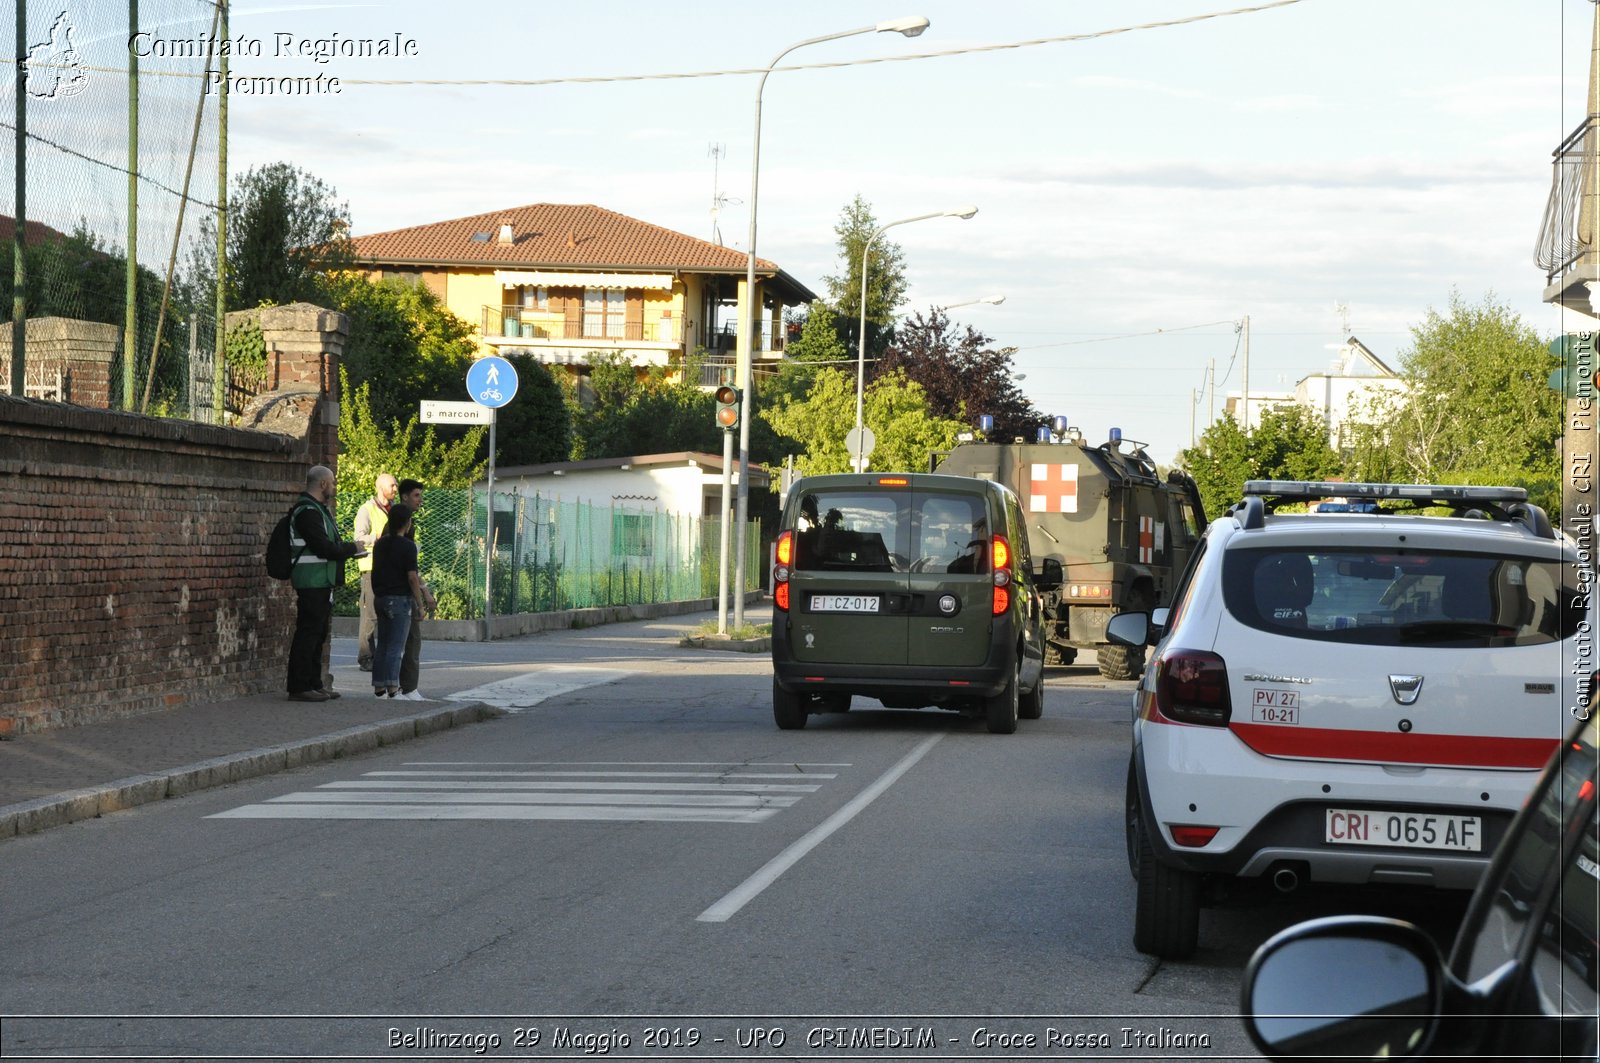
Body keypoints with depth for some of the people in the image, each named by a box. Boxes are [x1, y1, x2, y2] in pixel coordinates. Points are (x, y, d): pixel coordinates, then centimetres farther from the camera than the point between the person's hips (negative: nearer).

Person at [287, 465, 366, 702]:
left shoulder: (317, 509, 19)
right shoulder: (308, 511, -15)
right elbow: (324, 548, -20)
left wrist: (349, 551, 7)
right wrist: (352, 548, -7)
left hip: (321, 582, 11)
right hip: (312, 582, -11)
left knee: (318, 634, 14)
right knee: (308, 632, -8)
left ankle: (314, 685, 20)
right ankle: (299, 687, -6)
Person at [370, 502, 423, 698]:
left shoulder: (380, 544, 9)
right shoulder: (407, 546, -12)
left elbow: (376, 572, 14)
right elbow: (412, 577, -15)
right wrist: (419, 603, -8)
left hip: (380, 599, 6)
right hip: (400, 599, -6)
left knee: (382, 645, 11)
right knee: (396, 646, -5)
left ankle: (379, 687, 10)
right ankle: (392, 688, -9)